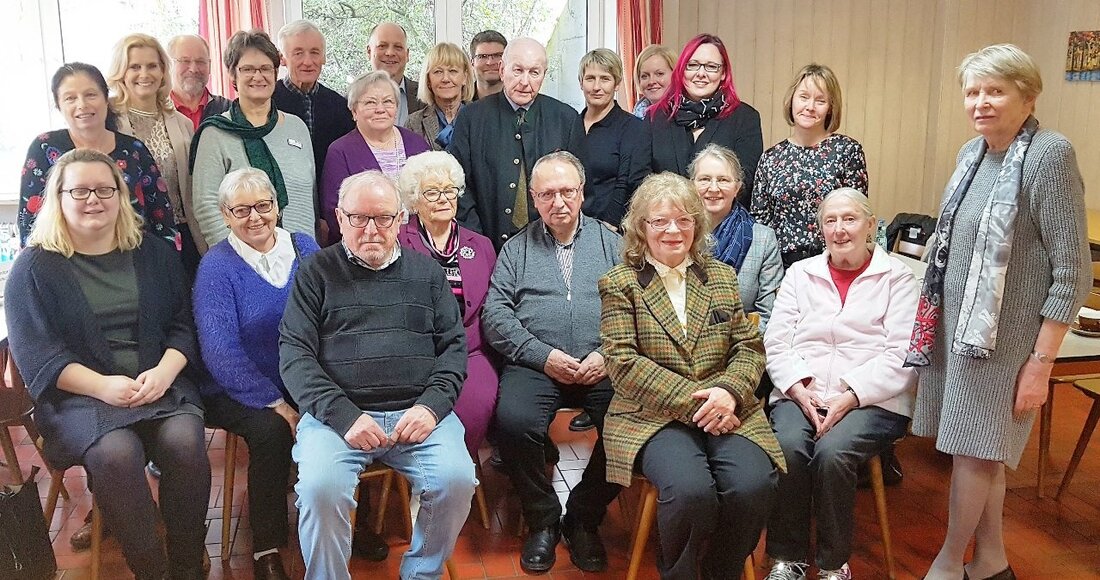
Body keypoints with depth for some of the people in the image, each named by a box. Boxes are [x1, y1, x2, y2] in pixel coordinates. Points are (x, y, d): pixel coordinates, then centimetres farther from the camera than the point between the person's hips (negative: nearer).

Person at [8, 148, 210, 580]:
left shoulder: (154, 254, 14)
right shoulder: (35, 266, 5)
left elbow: (183, 325, 10)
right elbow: (35, 353, -3)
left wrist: (165, 371, -11)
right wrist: (103, 385, -17)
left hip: (161, 383, 2)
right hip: (78, 396, -2)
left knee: (184, 440, -28)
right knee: (115, 452, -32)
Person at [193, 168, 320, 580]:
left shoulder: (305, 248, 7)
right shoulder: (216, 265, -4)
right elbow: (220, 349, -13)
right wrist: (275, 402, -20)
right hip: (240, 391, -3)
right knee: (272, 430, -32)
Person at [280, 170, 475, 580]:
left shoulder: (426, 272, 16)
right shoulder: (317, 273, 10)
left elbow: (454, 345, 11)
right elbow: (294, 354, 1)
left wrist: (432, 405, -7)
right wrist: (343, 415, -13)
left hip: (417, 411, 2)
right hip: (337, 413, -1)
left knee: (457, 480, -23)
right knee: (321, 487, -29)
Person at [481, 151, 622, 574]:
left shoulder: (610, 243, 17)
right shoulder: (517, 249, 16)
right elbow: (495, 314, 4)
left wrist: (609, 355, -9)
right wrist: (542, 355, -8)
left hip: (602, 368, 1)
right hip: (535, 365, 0)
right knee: (513, 421, -29)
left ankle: (583, 518, 0)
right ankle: (542, 520, -1)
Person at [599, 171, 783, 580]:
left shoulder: (722, 277, 16)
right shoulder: (620, 284, 4)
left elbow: (749, 347, 10)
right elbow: (624, 363, -6)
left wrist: (729, 392, -12)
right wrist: (692, 401, -14)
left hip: (725, 412, 3)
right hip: (653, 416, -3)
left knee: (754, 486, -24)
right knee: (691, 490, -30)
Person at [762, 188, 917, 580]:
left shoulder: (897, 278, 7)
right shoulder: (800, 273, 16)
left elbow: (901, 356, -5)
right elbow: (776, 342, 8)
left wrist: (851, 396, -16)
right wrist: (799, 389, -10)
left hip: (873, 400, -2)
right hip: (800, 395, 2)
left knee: (832, 452, -31)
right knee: (787, 448, -29)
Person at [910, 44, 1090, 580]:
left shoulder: (1049, 155, -14)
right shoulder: (973, 152, 7)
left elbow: (1072, 271, -16)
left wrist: (1042, 361, -17)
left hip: (1004, 335, -7)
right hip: (957, 325, 7)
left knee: (975, 450, 2)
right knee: (982, 450, 14)